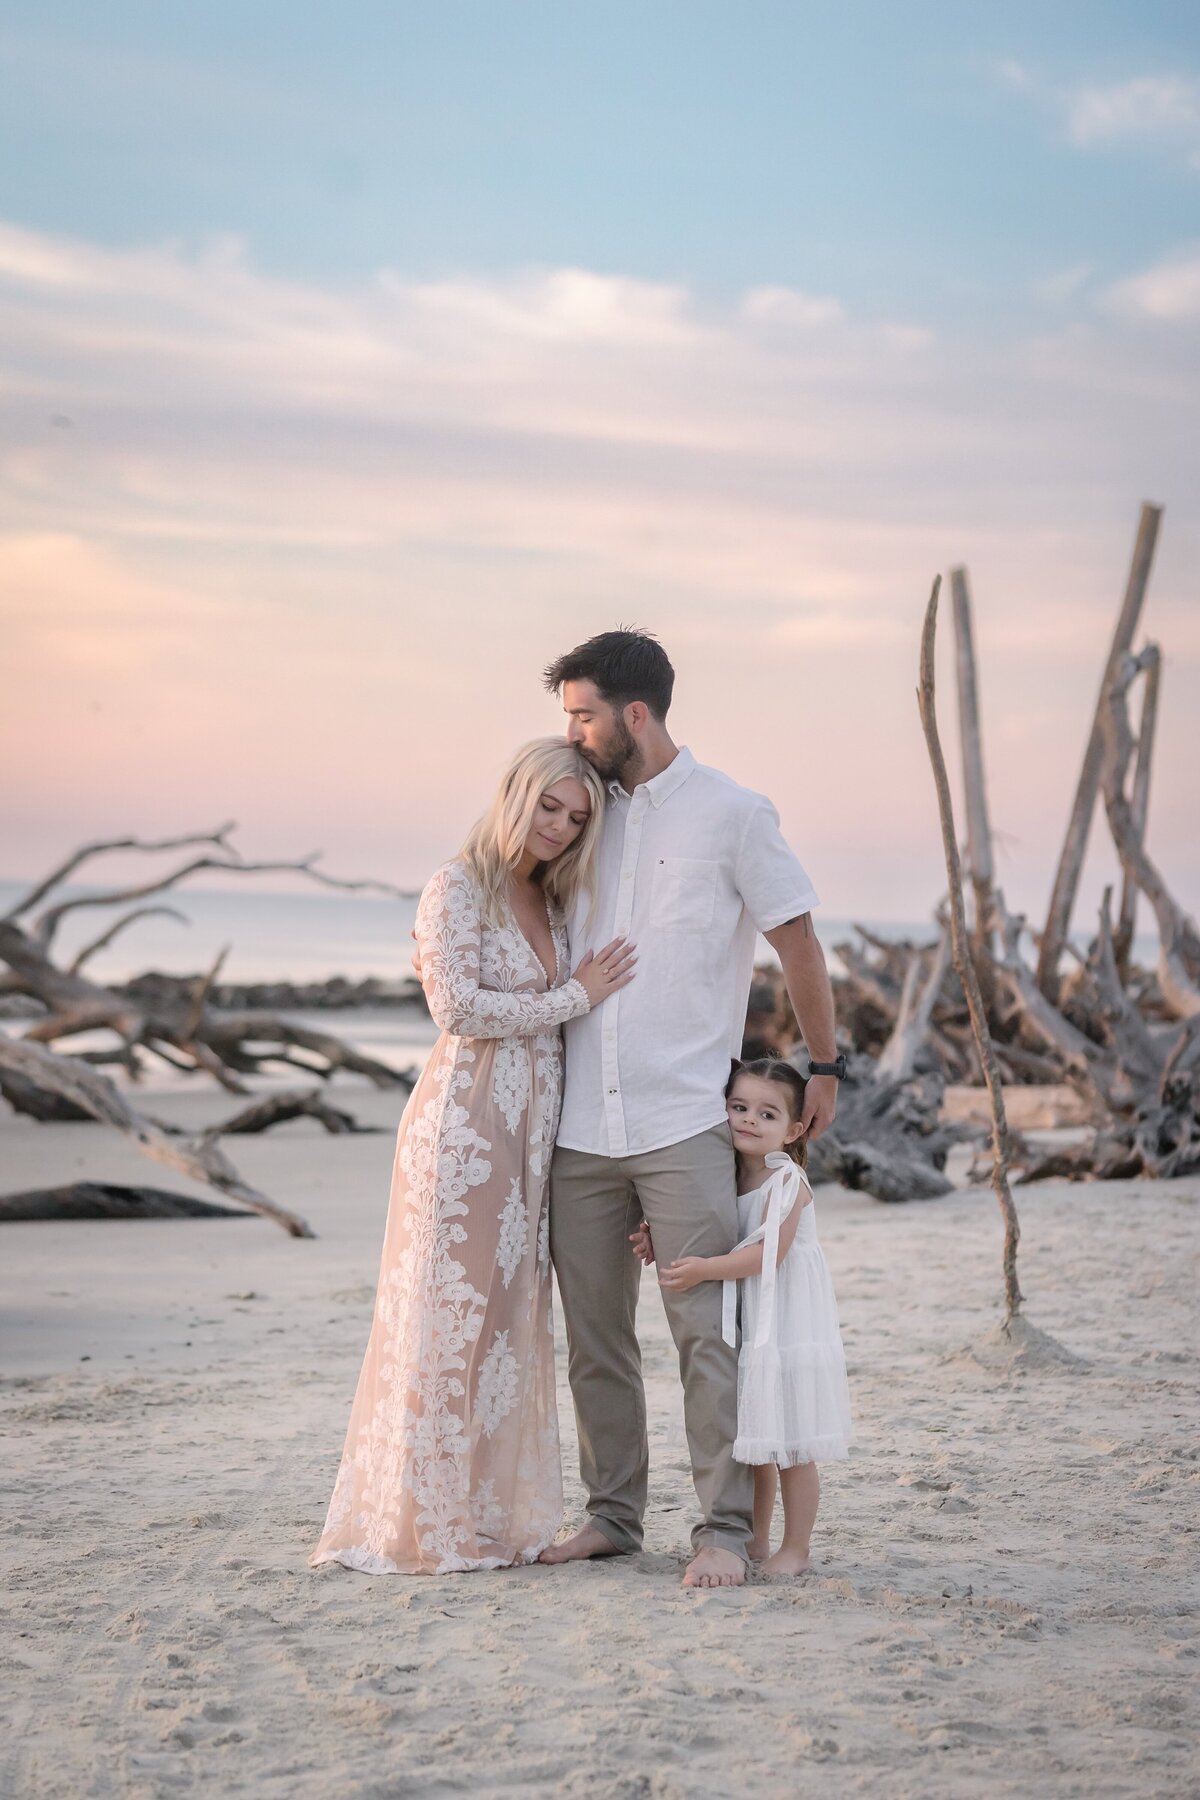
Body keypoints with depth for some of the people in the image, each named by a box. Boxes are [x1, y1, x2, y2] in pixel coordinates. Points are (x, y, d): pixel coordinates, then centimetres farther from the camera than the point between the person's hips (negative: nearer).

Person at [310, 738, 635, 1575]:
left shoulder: (553, 902, 17)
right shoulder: (460, 886, -6)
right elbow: (458, 1007, -15)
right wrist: (573, 997, -10)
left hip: (532, 1132, 8)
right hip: (466, 1123, -8)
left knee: (513, 1314, 8)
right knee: (451, 1311, -6)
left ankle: (493, 1517, 14)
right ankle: (426, 1523, 0)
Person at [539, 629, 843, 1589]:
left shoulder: (733, 815, -2)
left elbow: (799, 943, 4)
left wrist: (826, 1068, 9)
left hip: (683, 1124, -5)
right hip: (580, 1128, 5)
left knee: (707, 1331, -6)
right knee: (594, 1338, 8)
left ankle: (725, 1528, -1)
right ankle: (613, 1514, 18)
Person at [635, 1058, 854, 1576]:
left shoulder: (787, 1182, -13)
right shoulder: (729, 1179, 10)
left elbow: (768, 1254, -22)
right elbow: (706, 1245, 19)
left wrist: (703, 1270, -24)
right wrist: (661, 1245, 1)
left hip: (788, 1331, -7)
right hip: (746, 1333, 7)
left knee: (791, 1447, -2)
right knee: (756, 1446, 14)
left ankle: (796, 1549, 6)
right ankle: (756, 1543, 24)